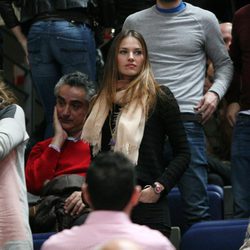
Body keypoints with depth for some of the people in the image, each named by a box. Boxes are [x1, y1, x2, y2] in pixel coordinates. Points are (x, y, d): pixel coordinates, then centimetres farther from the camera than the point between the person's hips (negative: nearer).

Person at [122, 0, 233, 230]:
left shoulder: (204, 20, 10)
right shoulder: (134, 22, 16)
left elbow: (224, 64, 16)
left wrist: (215, 92, -3)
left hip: (187, 121, -2)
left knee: (196, 209, -7)